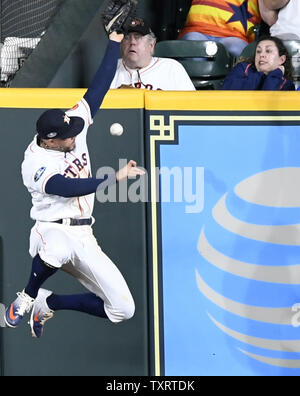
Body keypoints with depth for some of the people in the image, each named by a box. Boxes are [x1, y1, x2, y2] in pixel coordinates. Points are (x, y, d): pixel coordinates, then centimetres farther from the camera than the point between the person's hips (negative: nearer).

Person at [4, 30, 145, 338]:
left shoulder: (73, 128, 3)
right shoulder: (36, 164, -16)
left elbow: (99, 87, 2)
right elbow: (71, 188, -31)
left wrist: (114, 41, -3)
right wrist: (116, 177, -34)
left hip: (84, 238, 7)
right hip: (52, 231, -7)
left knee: (123, 309, 0)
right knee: (58, 250, -46)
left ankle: (48, 304, 18)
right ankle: (27, 298, -12)